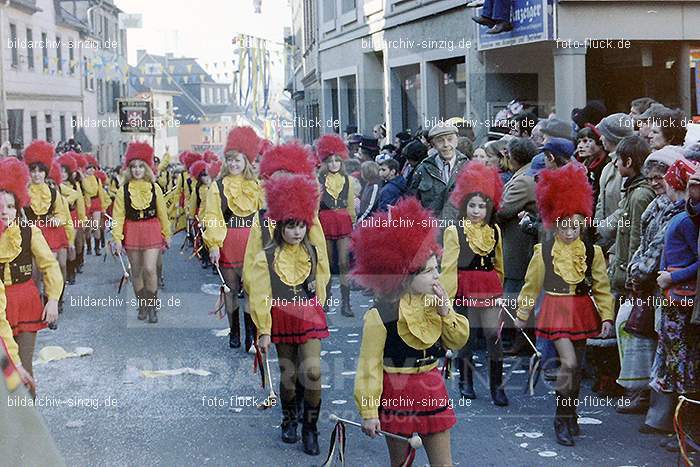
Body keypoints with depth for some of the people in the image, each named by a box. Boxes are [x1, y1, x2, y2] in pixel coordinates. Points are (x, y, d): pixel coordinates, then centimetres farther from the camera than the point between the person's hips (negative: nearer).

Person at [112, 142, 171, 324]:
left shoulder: (155, 188, 1)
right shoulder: (124, 190, 0)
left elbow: (162, 213, 7)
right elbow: (118, 216, -2)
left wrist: (167, 235, 10)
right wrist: (117, 238, -8)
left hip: (152, 230, -1)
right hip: (132, 232, 1)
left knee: (150, 269, -12)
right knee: (136, 271, 8)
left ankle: (153, 306, 2)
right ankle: (142, 305, 22)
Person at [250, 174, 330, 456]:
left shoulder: (314, 253, -1)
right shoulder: (266, 258, -10)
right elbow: (260, 297, -10)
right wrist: (263, 332, -11)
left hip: (310, 319, 1)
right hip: (282, 322, -1)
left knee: (312, 372, -11)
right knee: (288, 375, 10)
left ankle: (310, 428, 4)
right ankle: (289, 420, 34)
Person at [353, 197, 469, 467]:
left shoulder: (434, 302, 1)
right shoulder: (380, 315, -17)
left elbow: (457, 342, 6)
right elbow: (369, 365, -13)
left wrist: (446, 312, -11)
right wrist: (368, 411, -13)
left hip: (432, 390, 5)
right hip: (396, 393, -5)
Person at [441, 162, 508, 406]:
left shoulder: (494, 231, 8)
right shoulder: (454, 231, -5)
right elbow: (448, 267, -8)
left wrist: (499, 288, 21)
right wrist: (446, 295, -12)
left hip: (490, 288, 3)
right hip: (465, 288, -3)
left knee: (494, 334, -6)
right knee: (466, 336, 6)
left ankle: (496, 385, 2)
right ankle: (466, 381, 23)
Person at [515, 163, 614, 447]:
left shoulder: (592, 252, -1)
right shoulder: (543, 252, -6)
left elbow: (602, 287, 3)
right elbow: (531, 285, 5)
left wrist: (607, 317, -5)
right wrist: (522, 315, 12)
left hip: (582, 312, 3)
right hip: (556, 311, -3)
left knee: (577, 366, 12)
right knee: (569, 363, -17)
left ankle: (571, 415, 30)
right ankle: (562, 420, -4)